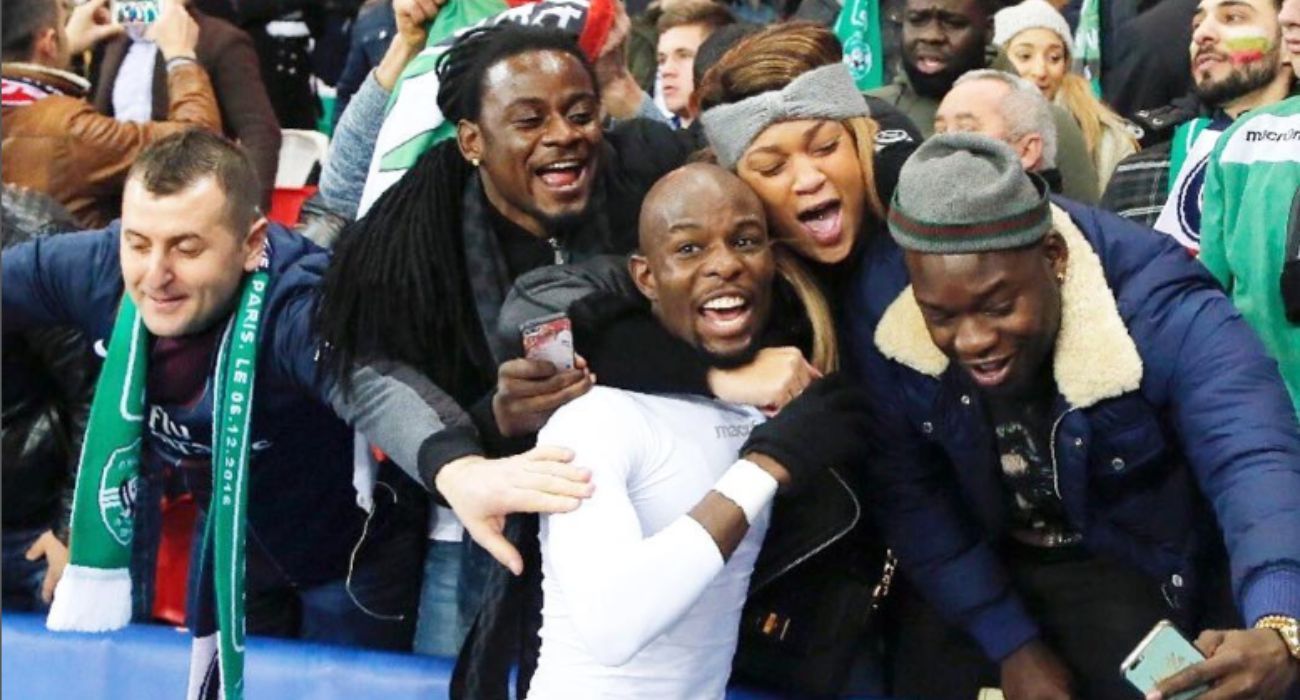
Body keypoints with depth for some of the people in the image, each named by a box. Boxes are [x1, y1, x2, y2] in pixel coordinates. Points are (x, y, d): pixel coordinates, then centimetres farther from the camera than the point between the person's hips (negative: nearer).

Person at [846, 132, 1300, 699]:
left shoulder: (1161, 313, -31)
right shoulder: (882, 311, -21)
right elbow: (905, 491, -11)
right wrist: (1010, 643, -15)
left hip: (1130, 567, -2)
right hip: (970, 567, 2)